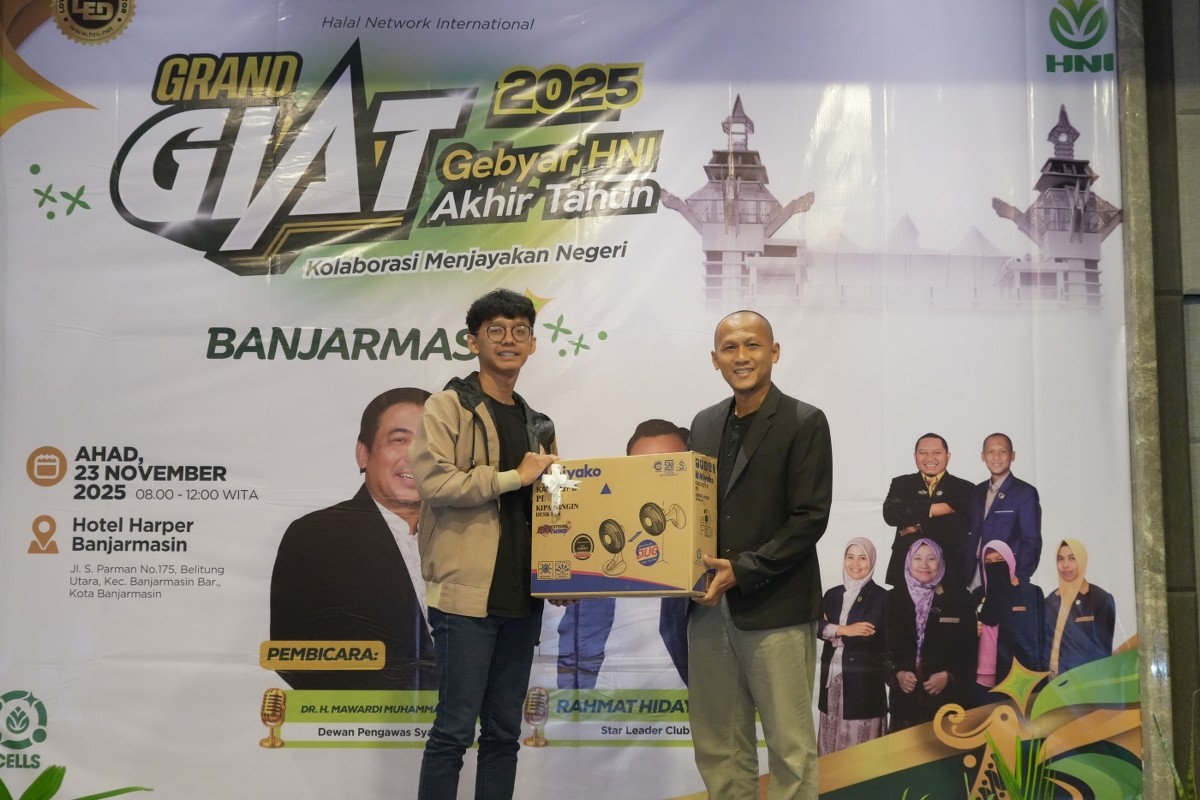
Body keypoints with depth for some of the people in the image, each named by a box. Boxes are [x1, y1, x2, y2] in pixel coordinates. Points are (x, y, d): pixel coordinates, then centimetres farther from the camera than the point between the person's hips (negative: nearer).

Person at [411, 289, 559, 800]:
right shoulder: (448, 407, -3)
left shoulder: (537, 423, 18)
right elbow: (433, 481, -17)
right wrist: (514, 477, -14)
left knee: (504, 732, 11)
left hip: (521, 597, 7)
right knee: (455, 729, -3)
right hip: (467, 593, -6)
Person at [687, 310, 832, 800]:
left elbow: (810, 519, -11)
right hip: (710, 608, 6)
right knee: (718, 746, 11)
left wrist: (742, 571, -17)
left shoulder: (804, 423, -5)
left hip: (775, 610, -5)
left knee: (789, 746, 3)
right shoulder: (705, 424, 13)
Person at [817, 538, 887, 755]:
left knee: (861, 744, -5)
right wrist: (844, 630, -14)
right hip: (832, 678, 5)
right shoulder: (832, 594, 12)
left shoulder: (880, 596, -1)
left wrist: (833, 633, -3)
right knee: (831, 744, 7)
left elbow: (873, 638, -11)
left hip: (864, 680, -4)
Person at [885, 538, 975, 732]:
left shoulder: (959, 598, 4)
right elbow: (885, 642, 7)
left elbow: (969, 646, 3)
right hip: (905, 692, 1)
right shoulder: (894, 597, 8)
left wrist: (949, 675, -8)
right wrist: (897, 673, -7)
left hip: (946, 694, -1)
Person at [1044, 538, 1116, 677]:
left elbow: (1104, 646, -3)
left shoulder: (1101, 599, -4)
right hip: (1058, 678, 4)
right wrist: (1051, 674, -2)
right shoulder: (1051, 601, 7)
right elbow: (1047, 644, 9)